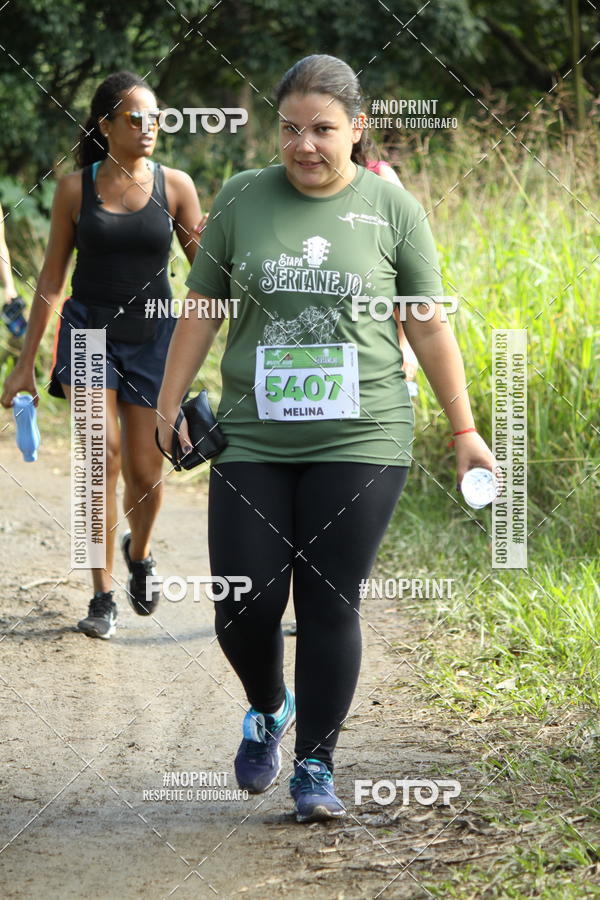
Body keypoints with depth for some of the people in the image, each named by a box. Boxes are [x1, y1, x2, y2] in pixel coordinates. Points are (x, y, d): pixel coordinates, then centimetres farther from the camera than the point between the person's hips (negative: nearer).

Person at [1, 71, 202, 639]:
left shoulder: (174, 186, -2)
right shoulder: (76, 189, -2)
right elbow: (51, 277, 4)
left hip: (152, 335, 1)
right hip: (88, 330, -1)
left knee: (145, 473, 3)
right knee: (103, 451, -18)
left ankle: (139, 551, 38)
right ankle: (102, 597, -9)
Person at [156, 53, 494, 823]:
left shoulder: (392, 209, 2)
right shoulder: (241, 198, 5)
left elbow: (429, 327, 6)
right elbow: (201, 308, 11)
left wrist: (464, 430, 6)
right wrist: (169, 404, 8)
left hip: (359, 443, -1)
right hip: (252, 442, 1)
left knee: (329, 606, -2)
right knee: (243, 608, -1)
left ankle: (315, 767, 11)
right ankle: (267, 711, 30)